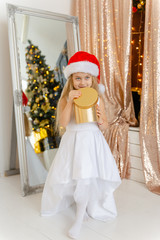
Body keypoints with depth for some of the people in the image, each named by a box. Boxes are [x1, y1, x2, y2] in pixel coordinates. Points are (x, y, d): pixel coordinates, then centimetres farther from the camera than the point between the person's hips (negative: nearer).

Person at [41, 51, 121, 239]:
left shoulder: (97, 98, 0)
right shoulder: (66, 98, -3)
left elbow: (104, 127, 4)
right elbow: (63, 123, -18)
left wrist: (101, 121, -20)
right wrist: (70, 100, -24)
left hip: (92, 141, 0)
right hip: (72, 141, 1)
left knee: (87, 178, -9)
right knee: (70, 177, 7)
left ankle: (79, 219, 9)